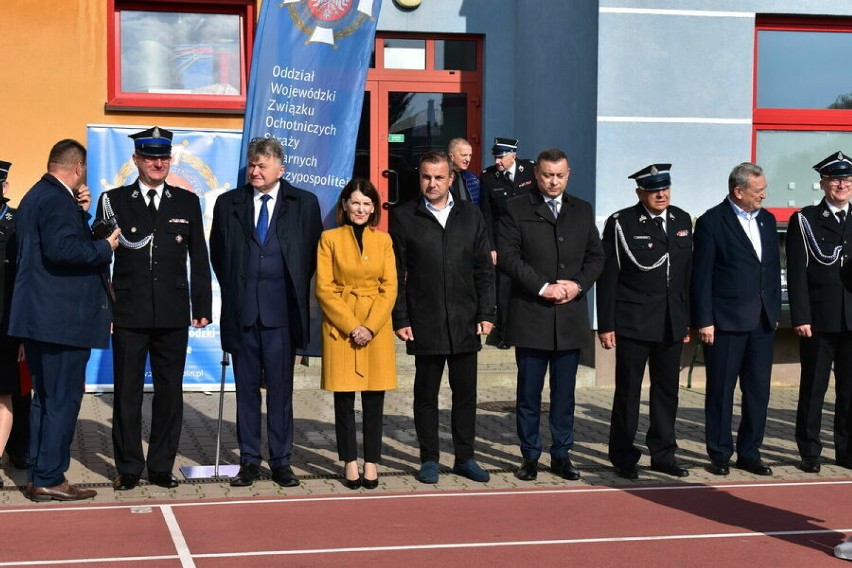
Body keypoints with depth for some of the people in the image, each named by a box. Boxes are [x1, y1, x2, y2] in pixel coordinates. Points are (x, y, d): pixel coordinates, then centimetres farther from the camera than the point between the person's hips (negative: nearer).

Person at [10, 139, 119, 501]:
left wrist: (81, 213, 9)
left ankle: (38, 477, 22)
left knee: (46, 399, 16)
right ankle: (49, 480, 0)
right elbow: (61, 248, -28)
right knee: (62, 400, -4)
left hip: (39, 319, 10)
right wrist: (106, 247, -16)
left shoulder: (36, 196, 18)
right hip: (62, 319, -10)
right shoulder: (58, 199, -14)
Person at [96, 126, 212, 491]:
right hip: (129, 313, -2)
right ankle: (128, 468, 14)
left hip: (173, 314, 2)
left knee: (170, 392, 7)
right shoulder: (114, 200, 3)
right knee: (127, 392, 4)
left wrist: (202, 307, 4)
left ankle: (161, 466, 17)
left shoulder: (187, 202, 9)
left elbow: (199, 259, 10)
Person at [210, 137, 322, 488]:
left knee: (280, 389, 3)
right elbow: (218, 255, 15)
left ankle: (281, 461, 11)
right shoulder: (228, 204, 9)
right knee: (246, 389, 7)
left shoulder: (304, 203, 4)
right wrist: (234, 291, 10)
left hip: (281, 311, -2)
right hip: (242, 311, 2)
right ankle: (249, 461, 14)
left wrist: (295, 292, 5)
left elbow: (312, 254, 8)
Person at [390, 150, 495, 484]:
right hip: (425, 324, -2)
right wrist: (400, 319, -5)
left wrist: (486, 314, 2)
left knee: (466, 393, 8)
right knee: (426, 394, 6)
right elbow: (396, 274, 0)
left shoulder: (470, 216, 8)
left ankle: (465, 457, 19)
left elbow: (484, 269, 9)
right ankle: (429, 459, 16)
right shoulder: (404, 217, 1)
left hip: (465, 323, 2)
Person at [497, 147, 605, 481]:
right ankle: (530, 457, 12)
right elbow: (508, 256, -8)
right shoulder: (516, 210, 0)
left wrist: (579, 284, -6)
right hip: (530, 316, -3)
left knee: (564, 392, 8)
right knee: (528, 392, 4)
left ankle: (561, 455, 17)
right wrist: (543, 287, -14)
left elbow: (595, 256, 12)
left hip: (571, 316, 3)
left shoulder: (583, 211, 13)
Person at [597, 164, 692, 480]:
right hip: (633, 321, -5)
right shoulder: (621, 223, -6)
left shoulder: (682, 221, 9)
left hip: (672, 323, 5)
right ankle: (623, 457, 14)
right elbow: (608, 276, -7)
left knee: (667, 390, 11)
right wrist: (606, 325, -10)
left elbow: (688, 272, 12)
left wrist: (687, 319, 10)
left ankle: (663, 454, 22)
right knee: (628, 391, 3)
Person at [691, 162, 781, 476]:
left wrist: (774, 311, 12)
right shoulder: (711, 222, -6)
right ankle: (720, 456, 12)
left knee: (758, 391, 8)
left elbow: (774, 269, 17)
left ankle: (749, 452, 19)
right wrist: (704, 321, -11)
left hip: (762, 321, 6)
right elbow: (701, 276, -8)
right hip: (726, 321, -6)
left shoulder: (767, 220, 13)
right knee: (721, 391, 3)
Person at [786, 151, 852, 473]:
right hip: (820, 320, -3)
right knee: (813, 388, 3)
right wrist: (801, 317, -11)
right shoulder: (804, 221, 0)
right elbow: (797, 274, -5)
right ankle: (809, 452, 11)